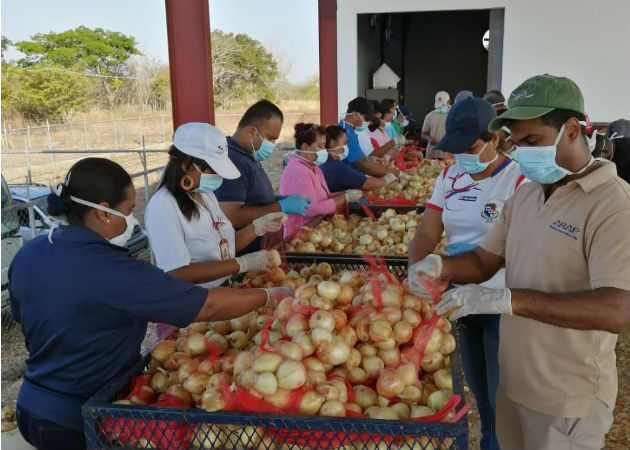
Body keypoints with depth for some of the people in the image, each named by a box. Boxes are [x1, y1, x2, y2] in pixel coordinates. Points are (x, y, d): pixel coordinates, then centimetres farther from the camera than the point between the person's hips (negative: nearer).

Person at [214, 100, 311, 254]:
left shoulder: (249, 157, 11)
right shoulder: (232, 160, -21)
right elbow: (231, 217, -28)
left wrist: (280, 200, 5)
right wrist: (282, 206, -22)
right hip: (244, 257, -9)